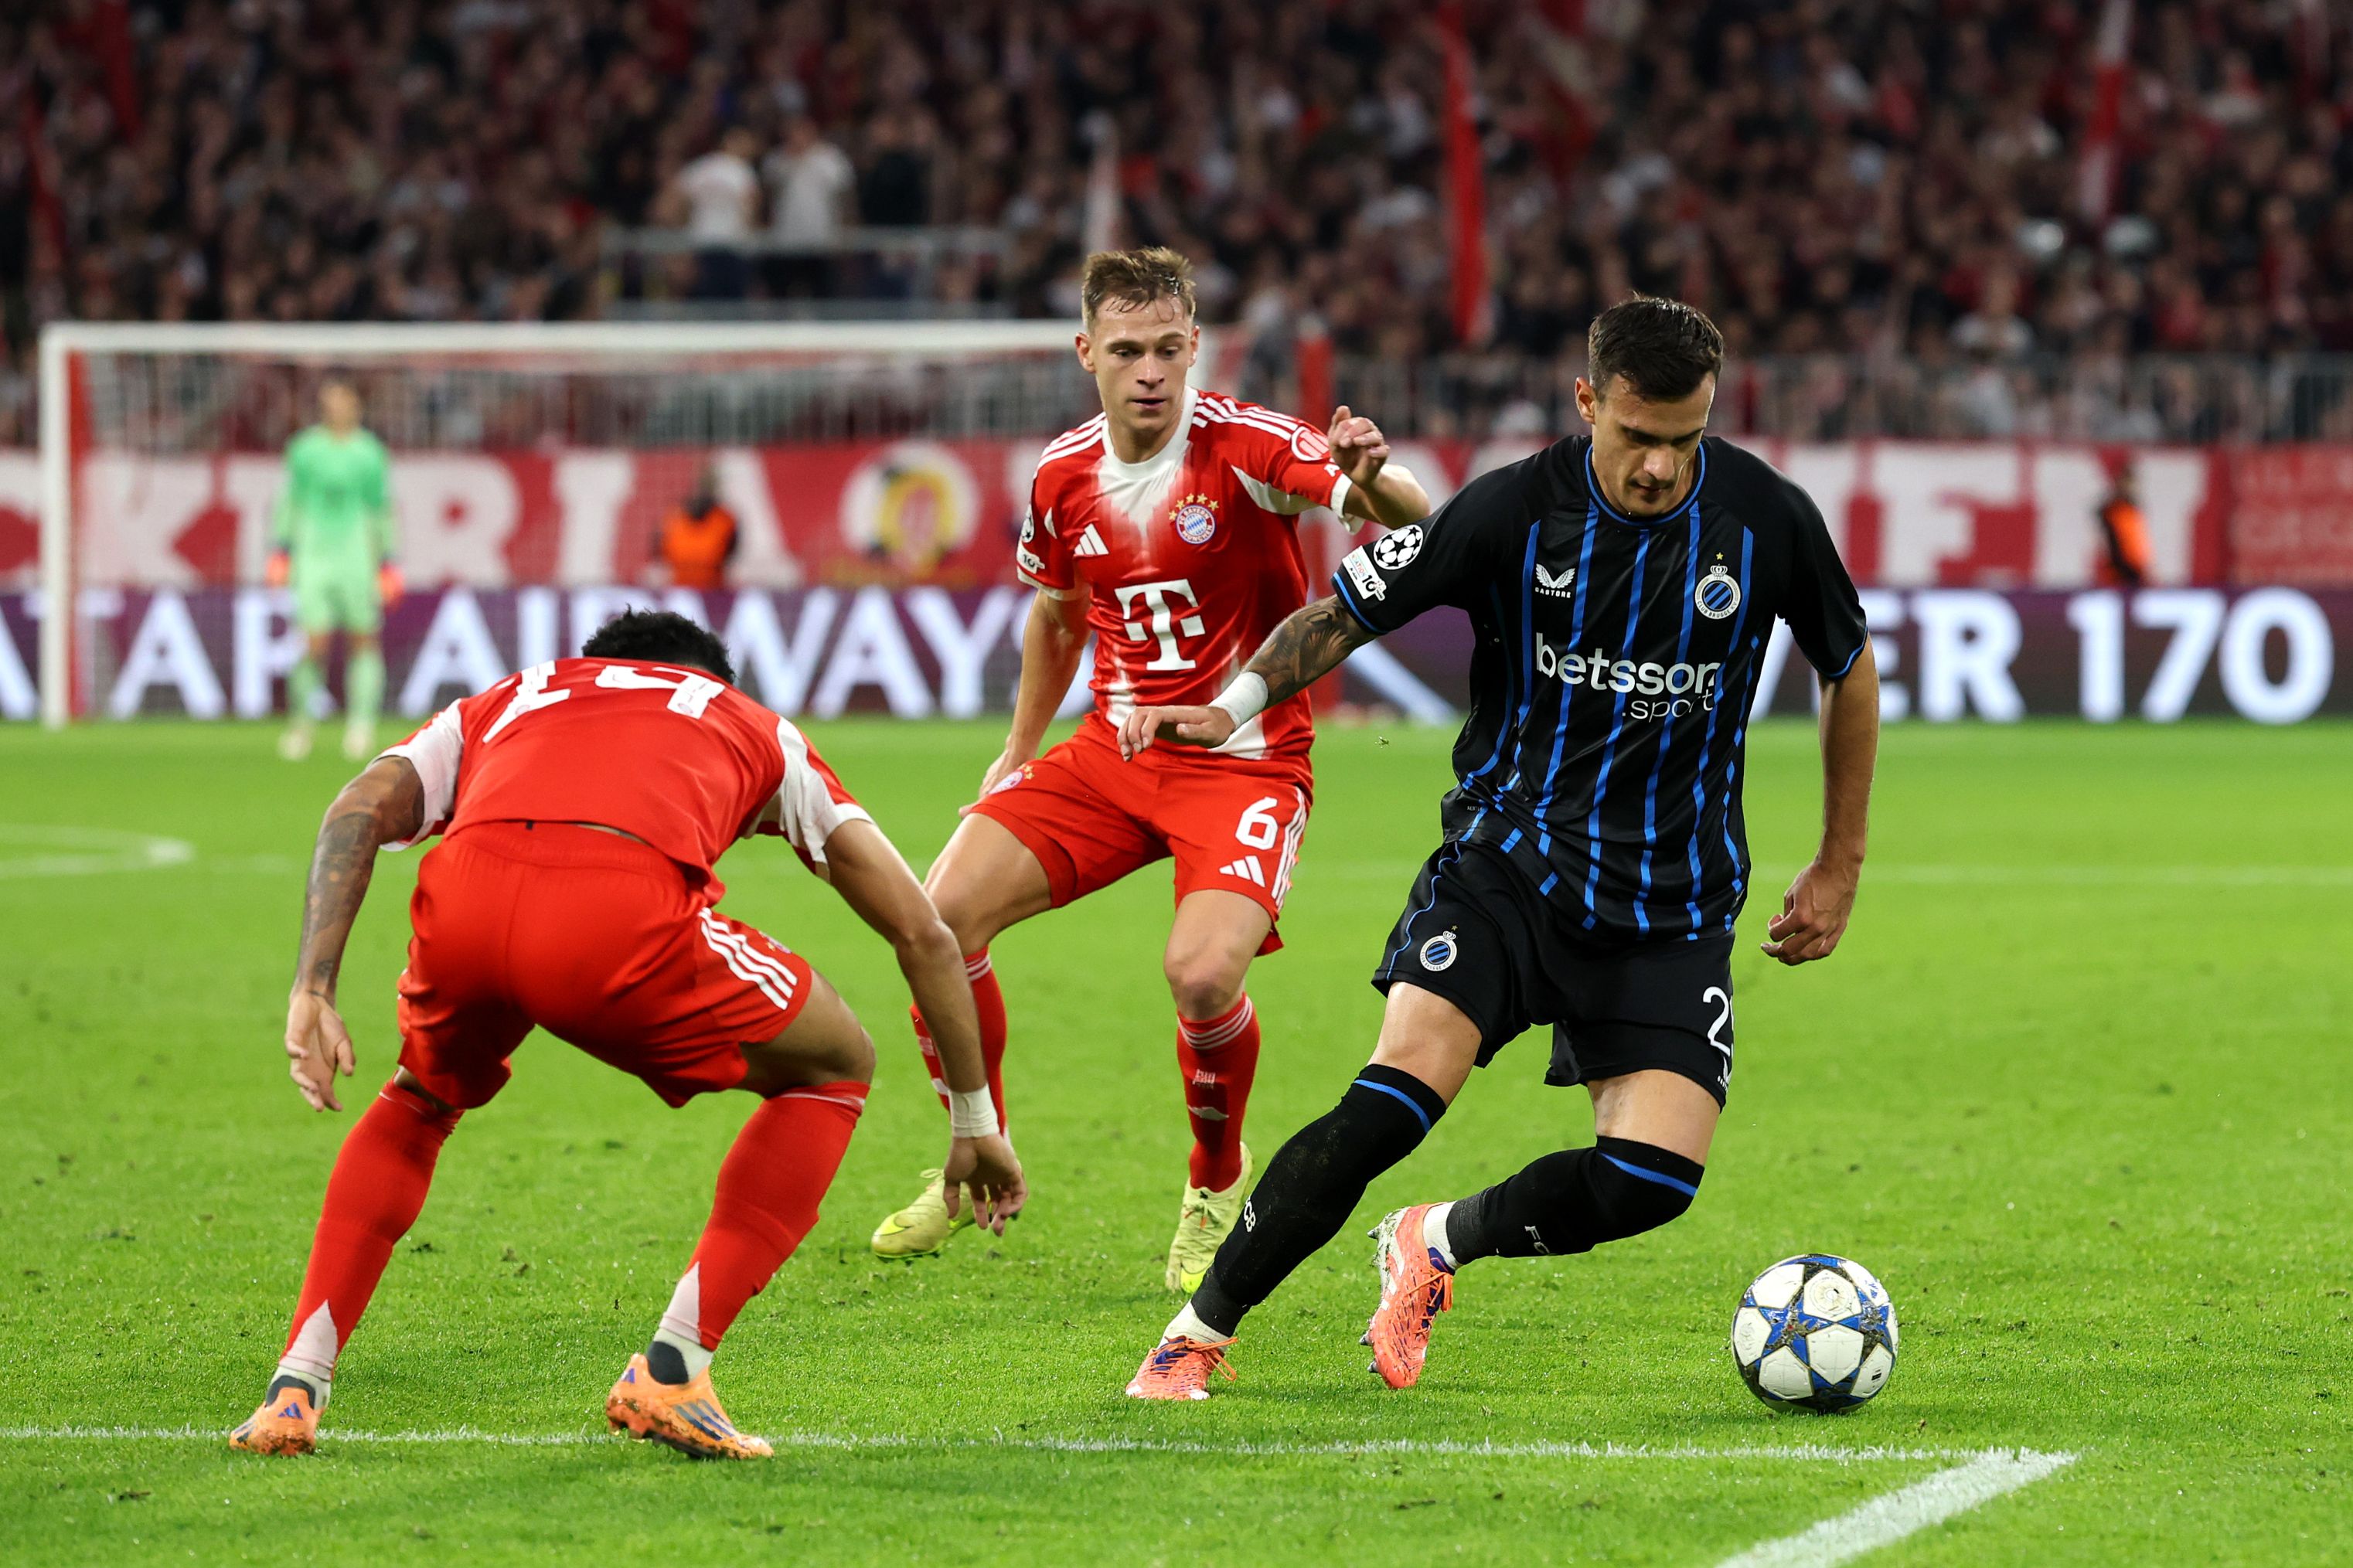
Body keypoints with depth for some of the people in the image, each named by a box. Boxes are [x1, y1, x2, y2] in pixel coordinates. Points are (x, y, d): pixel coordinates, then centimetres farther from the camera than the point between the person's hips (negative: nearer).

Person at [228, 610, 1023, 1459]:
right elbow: (923, 931, 39)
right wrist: (975, 1121, 47)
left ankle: (294, 1390, 24)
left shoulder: (497, 705, 42)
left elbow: (359, 808, 19)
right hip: (626, 914, -3)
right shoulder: (759, 730, 40)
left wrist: (312, 991, 14)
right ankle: (670, 1373, 14)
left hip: (463, 902, 3)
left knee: (421, 1100, 37)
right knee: (835, 1069, 25)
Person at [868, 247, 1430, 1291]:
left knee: (1203, 973, -28)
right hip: (1115, 747, 5)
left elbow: (1410, 521, -30)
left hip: (1245, 761, -5)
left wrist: (1373, 482, -52)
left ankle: (1218, 1186, 4)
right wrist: (1019, 753, 23)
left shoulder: (1249, 448, -16)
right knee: (942, 912, -11)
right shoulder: (1065, 478, 1)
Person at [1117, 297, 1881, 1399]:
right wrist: (1230, 707, -20)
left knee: (1656, 1175, -16)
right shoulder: (1511, 511, -10)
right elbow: (1344, 614, -2)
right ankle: (1198, 1332, -10)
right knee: (1402, 1092, -24)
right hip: (1509, 852, -2)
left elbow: (1850, 671, 11)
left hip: (1673, 902, 2)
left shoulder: (1768, 521, -6)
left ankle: (1433, 1245, 14)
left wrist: (1839, 871, 14)